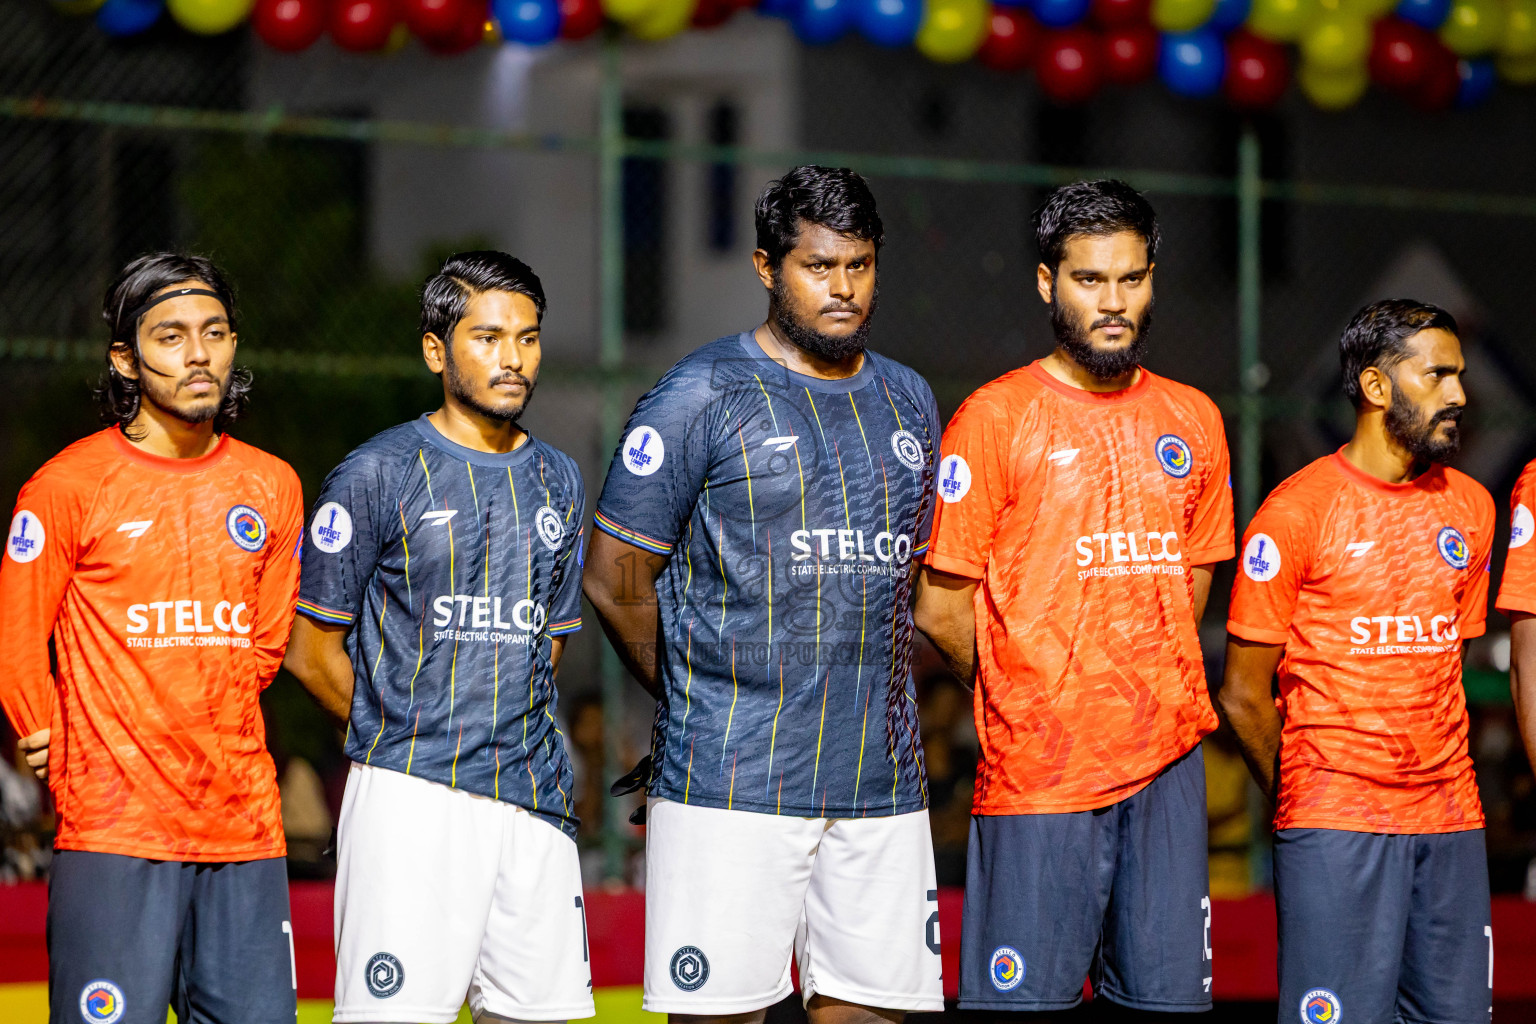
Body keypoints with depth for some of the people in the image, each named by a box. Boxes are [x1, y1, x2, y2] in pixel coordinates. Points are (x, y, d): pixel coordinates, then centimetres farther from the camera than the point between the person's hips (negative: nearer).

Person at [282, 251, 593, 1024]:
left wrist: (507, 741, 11)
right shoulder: (377, 475, -2)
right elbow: (312, 651, 1)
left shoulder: (558, 482, 15)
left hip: (532, 799, 5)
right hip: (411, 795, -5)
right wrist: (404, 734, 7)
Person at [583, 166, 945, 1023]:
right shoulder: (703, 397, -4)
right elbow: (616, 579, -1)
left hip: (882, 781, 5)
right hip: (734, 783, -5)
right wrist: (696, 701, 8)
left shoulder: (909, 403, 15)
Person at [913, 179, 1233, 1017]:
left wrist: (1146, 694, 13)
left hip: (1168, 760, 5)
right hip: (1039, 773, -5)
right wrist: (1029, 701, 7)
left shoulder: (1192, 421, 11)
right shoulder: (994, 420, -4)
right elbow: (940, 608, -3)